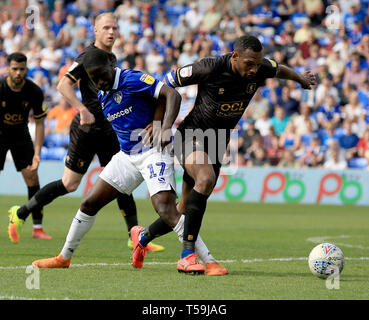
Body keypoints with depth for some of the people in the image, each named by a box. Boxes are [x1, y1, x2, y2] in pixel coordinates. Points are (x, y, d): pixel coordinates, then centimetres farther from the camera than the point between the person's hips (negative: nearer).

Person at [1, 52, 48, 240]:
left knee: (32, 177, -7)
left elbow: (39, 123, -7)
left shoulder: (34, 92, -16)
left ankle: (38, 228, -3)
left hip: (21, 135, 2)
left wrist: (37, 153, -15)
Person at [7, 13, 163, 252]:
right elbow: (64, 85, -20)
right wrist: (83, 110, -29)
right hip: (86, 130, -8)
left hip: (107, 130, 8)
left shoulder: (112, 59, 14)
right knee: (70, 184, -2)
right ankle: (21, 213, 12)